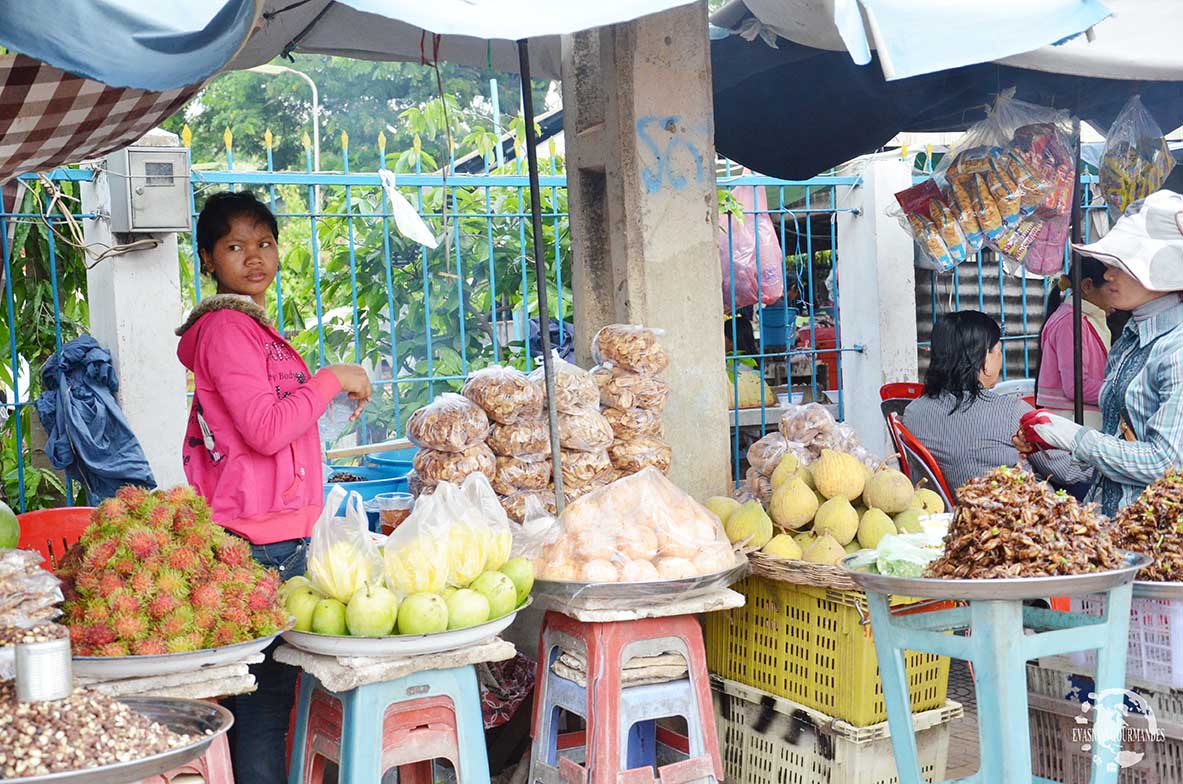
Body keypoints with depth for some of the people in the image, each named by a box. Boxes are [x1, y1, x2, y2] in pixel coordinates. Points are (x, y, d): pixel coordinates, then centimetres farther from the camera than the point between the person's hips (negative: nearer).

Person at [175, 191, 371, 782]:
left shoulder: (251, 328, 20)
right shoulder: (225, 327, -11)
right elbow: (266, 429, -20)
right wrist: (333, 379, -11)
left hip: (280, 534, 10)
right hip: (260, 540, -10)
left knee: (269, 685, 11)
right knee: (266, 692, -7)